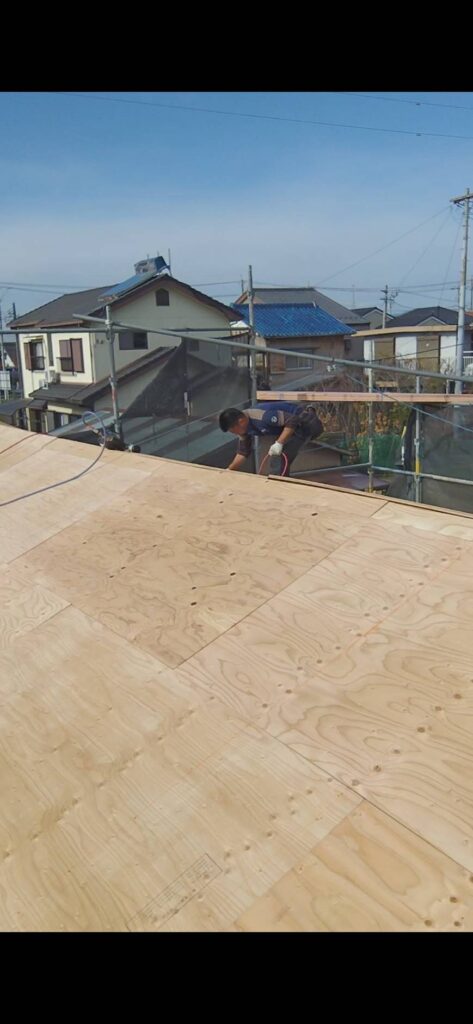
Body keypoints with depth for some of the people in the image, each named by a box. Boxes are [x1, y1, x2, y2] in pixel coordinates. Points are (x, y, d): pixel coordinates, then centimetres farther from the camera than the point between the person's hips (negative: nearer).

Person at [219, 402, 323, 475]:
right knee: (275, 459, 13)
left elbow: (293, 421, -34)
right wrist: (229, 470, 0)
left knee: (280, 458, -17)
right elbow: (243, 452, 7)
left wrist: (279, 443, -37)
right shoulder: (245, 427, -3)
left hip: (304, 422, -10)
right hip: (294, 424, 10)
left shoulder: (262, 416, -34)